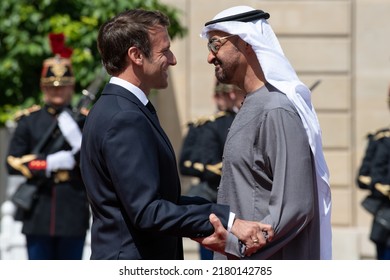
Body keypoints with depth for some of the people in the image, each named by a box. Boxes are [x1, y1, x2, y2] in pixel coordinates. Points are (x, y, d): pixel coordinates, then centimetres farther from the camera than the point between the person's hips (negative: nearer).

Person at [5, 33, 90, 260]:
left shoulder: (84, 120, 7)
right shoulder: (29, 121, 8)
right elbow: (13, 163, 0)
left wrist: (76, 136, -18)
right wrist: (51, 163, -12)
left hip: (73, 214, 0)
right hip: (38, 213, 0)